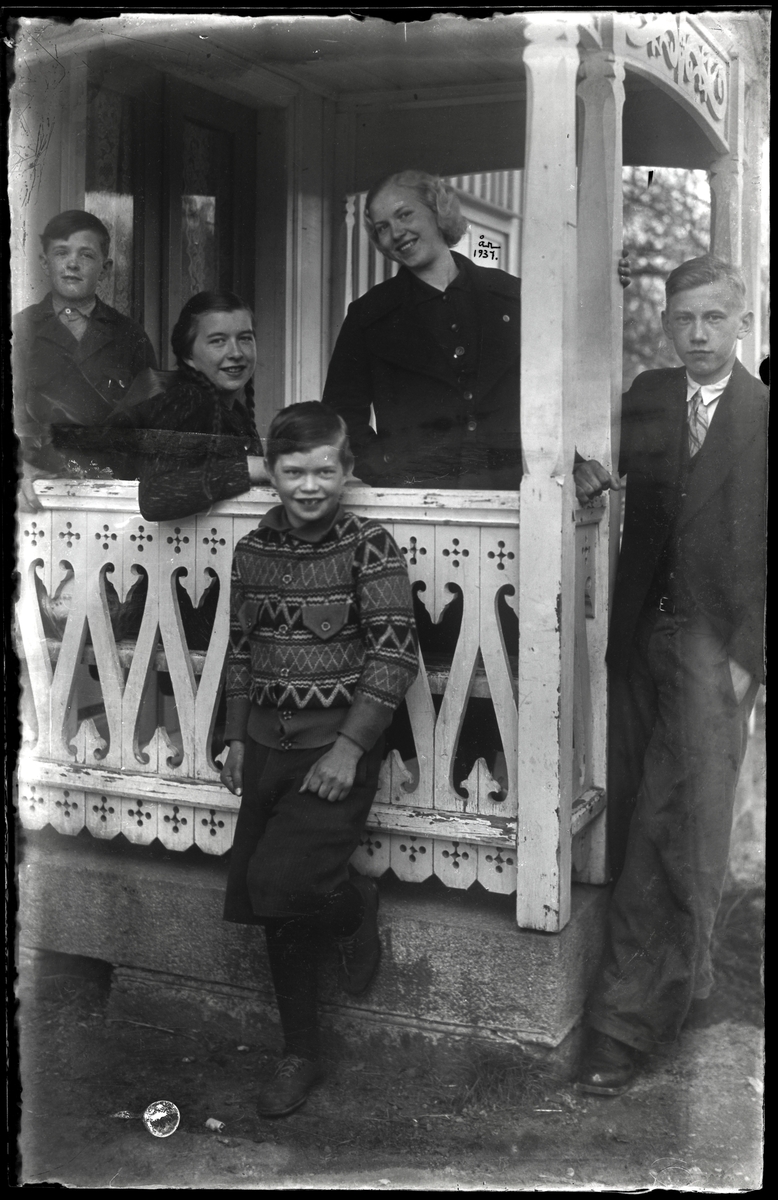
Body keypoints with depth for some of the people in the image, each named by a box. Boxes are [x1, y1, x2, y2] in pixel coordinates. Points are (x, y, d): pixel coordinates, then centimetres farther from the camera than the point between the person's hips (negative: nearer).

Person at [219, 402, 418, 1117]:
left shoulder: (370, 548, -9)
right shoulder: (254, 550, 6)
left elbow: (396, 655, -14)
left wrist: (349, 747, -18)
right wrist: (237, 739, 12)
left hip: (338, 747, -5)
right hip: (268, 747, 5)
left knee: (276, 882, -20)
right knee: (278, 914, 11)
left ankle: (354, 904, 15)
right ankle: (301, 1054, 29)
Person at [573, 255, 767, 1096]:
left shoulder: (761, 412, -1)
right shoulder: (645, 397, 11)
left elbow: (765, 552, -4)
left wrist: (746, 654, -10)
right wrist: (592, 481, -10)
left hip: (714, 642, -4)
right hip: (640, 633, 4)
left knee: (678, 833, -7)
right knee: (640, 825, 8)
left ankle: (627, 1018, -1)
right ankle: (681, 979, 25)